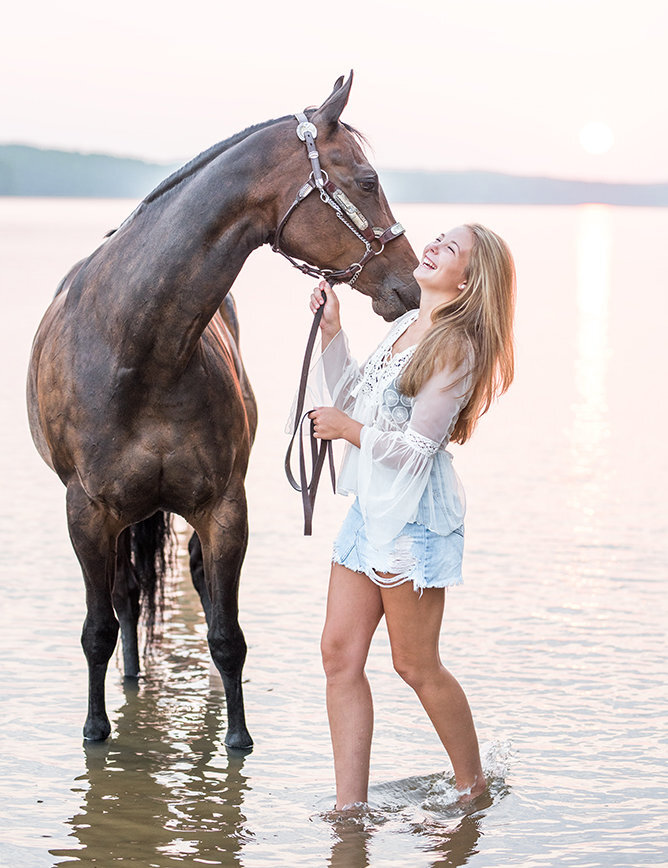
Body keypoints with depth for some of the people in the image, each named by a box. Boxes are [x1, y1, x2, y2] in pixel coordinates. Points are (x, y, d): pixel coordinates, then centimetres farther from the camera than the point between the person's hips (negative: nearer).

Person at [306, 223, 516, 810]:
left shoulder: (456, 346, -16)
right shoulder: (407, 326, 12)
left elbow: (415, 448, -19)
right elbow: (351, 397, 20)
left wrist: (347, 428, -8)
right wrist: (331, 331, 12)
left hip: (414, 515, -9)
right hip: (371, 506, 9)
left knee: (416, 666, 3)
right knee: (340, 654, 4)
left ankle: (474, 785, 24)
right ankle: (351, 806, 8)